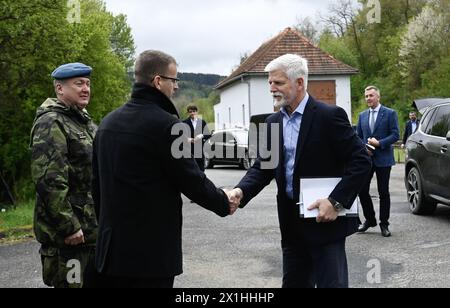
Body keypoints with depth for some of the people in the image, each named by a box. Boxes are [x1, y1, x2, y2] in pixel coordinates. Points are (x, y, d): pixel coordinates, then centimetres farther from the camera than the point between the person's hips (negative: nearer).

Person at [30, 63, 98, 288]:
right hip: (68, 234, -9)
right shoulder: (51, 123, -14)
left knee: (93, 280, 18)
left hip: (93, 228, 9)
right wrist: (68, 226, -23)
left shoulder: (86, 121, 16)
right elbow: (49, 181, -23)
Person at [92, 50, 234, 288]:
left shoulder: (108, 122, 8)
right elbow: (193, 181, -12)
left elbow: (97, 182, 14)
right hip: (152, 250, -7)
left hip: (111, 245, 7)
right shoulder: (166, 125, -16)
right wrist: (225, 203, 5)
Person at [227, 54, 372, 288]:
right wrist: (241, 191, -13)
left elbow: (361, 161, -13)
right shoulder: (273, 122, 8)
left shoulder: (329, 116, -11)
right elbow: (263, 167, 7)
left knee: (331, 282, -1)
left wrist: (336, 201, -21)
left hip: (325, 219, -6)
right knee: (293, 283, 15)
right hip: (291, 223, 6)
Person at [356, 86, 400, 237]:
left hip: (383, 159, -4)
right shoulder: (362, 116, 13)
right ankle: (369, 219, 20)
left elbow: (395, 135, -6)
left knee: (383, 192, 2)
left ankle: (384, 224, 14)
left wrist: (379, 143, -17)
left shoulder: (390, 114, -1)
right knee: (362, 190, 1)